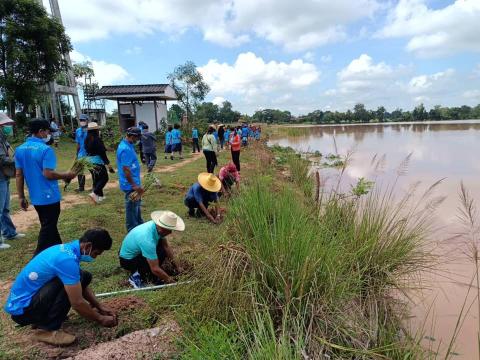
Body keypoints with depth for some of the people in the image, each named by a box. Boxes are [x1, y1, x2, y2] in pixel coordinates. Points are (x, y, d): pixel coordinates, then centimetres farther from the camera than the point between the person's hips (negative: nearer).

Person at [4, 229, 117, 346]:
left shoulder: (68, 249, 1)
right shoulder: (67, 259, -28)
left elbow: (83, 286, 14)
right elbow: (77, 303, -24)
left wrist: (100, 306, 10)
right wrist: (100, 319, -9)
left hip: (31, 295, 9)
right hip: (21, 308, -9)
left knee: (84, 277, 4)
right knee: (70, 283, -26)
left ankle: (42, 318, 12)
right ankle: (46, 329, -11)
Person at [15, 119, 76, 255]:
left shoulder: (20, 149, 5)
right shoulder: (45, 149, -18)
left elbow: (19, 175, 6)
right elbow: (48, 174, -22)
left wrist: (21, 197, 10)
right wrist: (66, 175, -7)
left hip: (35, 197, 8)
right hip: (49, 196, -8)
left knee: (48, 225, 20)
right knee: (48, 227, 4)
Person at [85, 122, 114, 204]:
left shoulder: (87, 140, 6)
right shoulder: (97, 140, -17)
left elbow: (87, 150, 14)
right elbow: (102, 153, -18)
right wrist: (108, 164, -16)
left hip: (89, 162, 8)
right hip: (98, 162, -8)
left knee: (96, 179, 15)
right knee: (104, 178, 3)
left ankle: (100, 196, 21)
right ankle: (94, 193, -10)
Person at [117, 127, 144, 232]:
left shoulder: (128, 145, 7)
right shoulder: (125, 149, -24)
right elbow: (126, 170, -26)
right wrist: (134, 185, -22)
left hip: (134, 183, 10)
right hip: (130, 185, -10)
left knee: (136, 204, 22)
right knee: (132, 207, 4)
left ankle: (139, 225, 38)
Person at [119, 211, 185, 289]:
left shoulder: (157, 226, -16)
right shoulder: (148, 240, -38)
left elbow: (166, 246, -2)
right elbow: (155, 269, -33)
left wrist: (176, 266, -4)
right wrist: (171, 281, -22)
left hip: (137, 251, 8)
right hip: (128, 260, -8)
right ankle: (136, 276, -7)